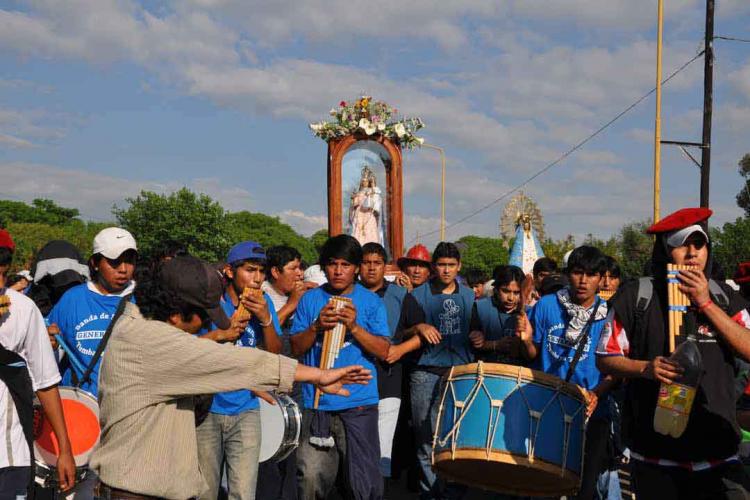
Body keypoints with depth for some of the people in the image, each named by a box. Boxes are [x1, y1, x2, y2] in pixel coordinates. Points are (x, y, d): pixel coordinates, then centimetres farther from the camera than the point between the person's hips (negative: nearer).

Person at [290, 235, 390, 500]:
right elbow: (296, 348, 5)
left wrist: (354, 327, -17)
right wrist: (316, 327, -13)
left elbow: (383, 351, -4)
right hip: (316, 402, 1)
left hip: (359, 405, -1)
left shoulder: (371, 301, 3)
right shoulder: (310, 299, 7)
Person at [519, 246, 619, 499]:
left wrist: (597, 393, -20)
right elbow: (534, 355, 4)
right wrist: (527, 340, -16)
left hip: (590, 412, 0)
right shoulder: (547, 305, -2)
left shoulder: (608, 316, -4)